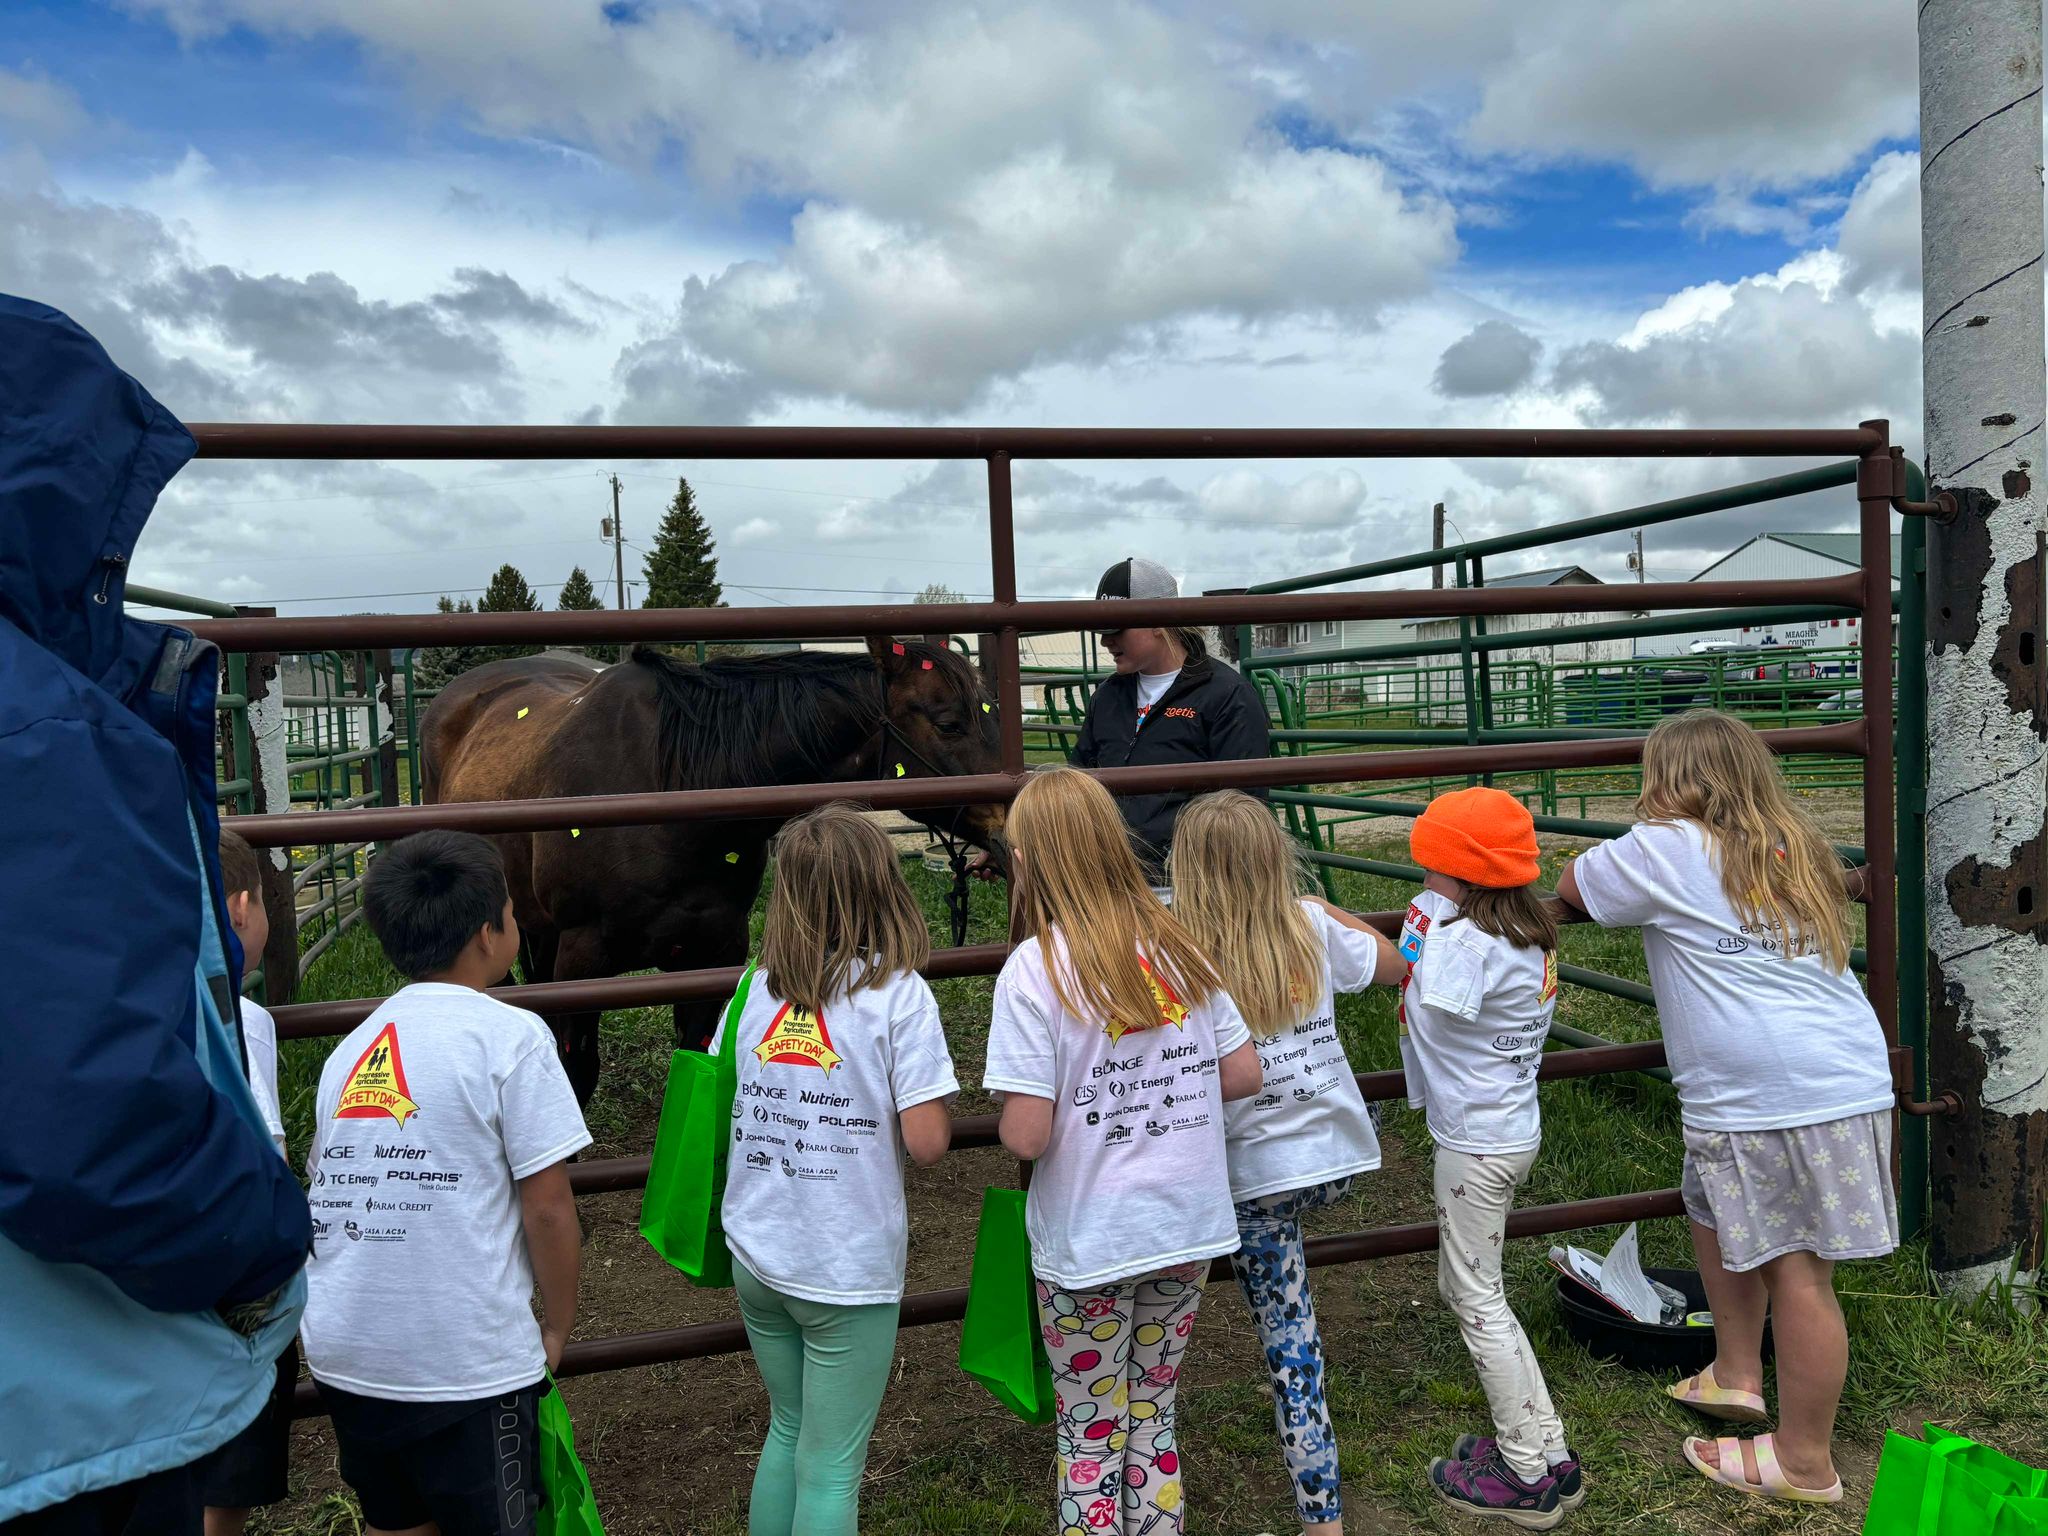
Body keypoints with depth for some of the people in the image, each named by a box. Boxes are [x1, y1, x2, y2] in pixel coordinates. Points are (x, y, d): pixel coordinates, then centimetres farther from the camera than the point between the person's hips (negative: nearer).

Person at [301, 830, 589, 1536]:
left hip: (343, 1351, 6)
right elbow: (547, 1208, -14)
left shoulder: (350, 1046, 7)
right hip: (468, 1363, -6)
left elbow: (329, 1188, 12)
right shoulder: (509, 1035, -13)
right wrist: (557, 1328, 1)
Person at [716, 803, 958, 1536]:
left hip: (756, 1257, 5)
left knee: (788, 1432, 25)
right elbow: (927, 1143, -18)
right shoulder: (898, 993, -15)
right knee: (831, 1466, 10)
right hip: (848, 1270, -5)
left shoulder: (756, 988, 0)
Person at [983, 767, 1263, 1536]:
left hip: (1088, 1243, -4)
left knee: (1091, 1437, 16)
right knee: (1154, 1419, 22)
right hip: (1188, 1227, 5)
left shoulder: (1034, 969, -18)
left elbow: (1026, 1135, -21)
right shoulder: (1179, 946, -3)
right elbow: (1243, 1075, 1)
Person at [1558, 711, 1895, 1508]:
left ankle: (1805, 1464, 14)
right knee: (1714, 1208, 22)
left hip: (1769, 1102, -9)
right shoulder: (1789, 847, 15)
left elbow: (1571, 889, 4)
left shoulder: (1666, 850, -8)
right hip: (1847, 1077, 9)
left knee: (1797, 1271, 2)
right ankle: (1736, 1376, 34)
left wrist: (1629, 851, 25)